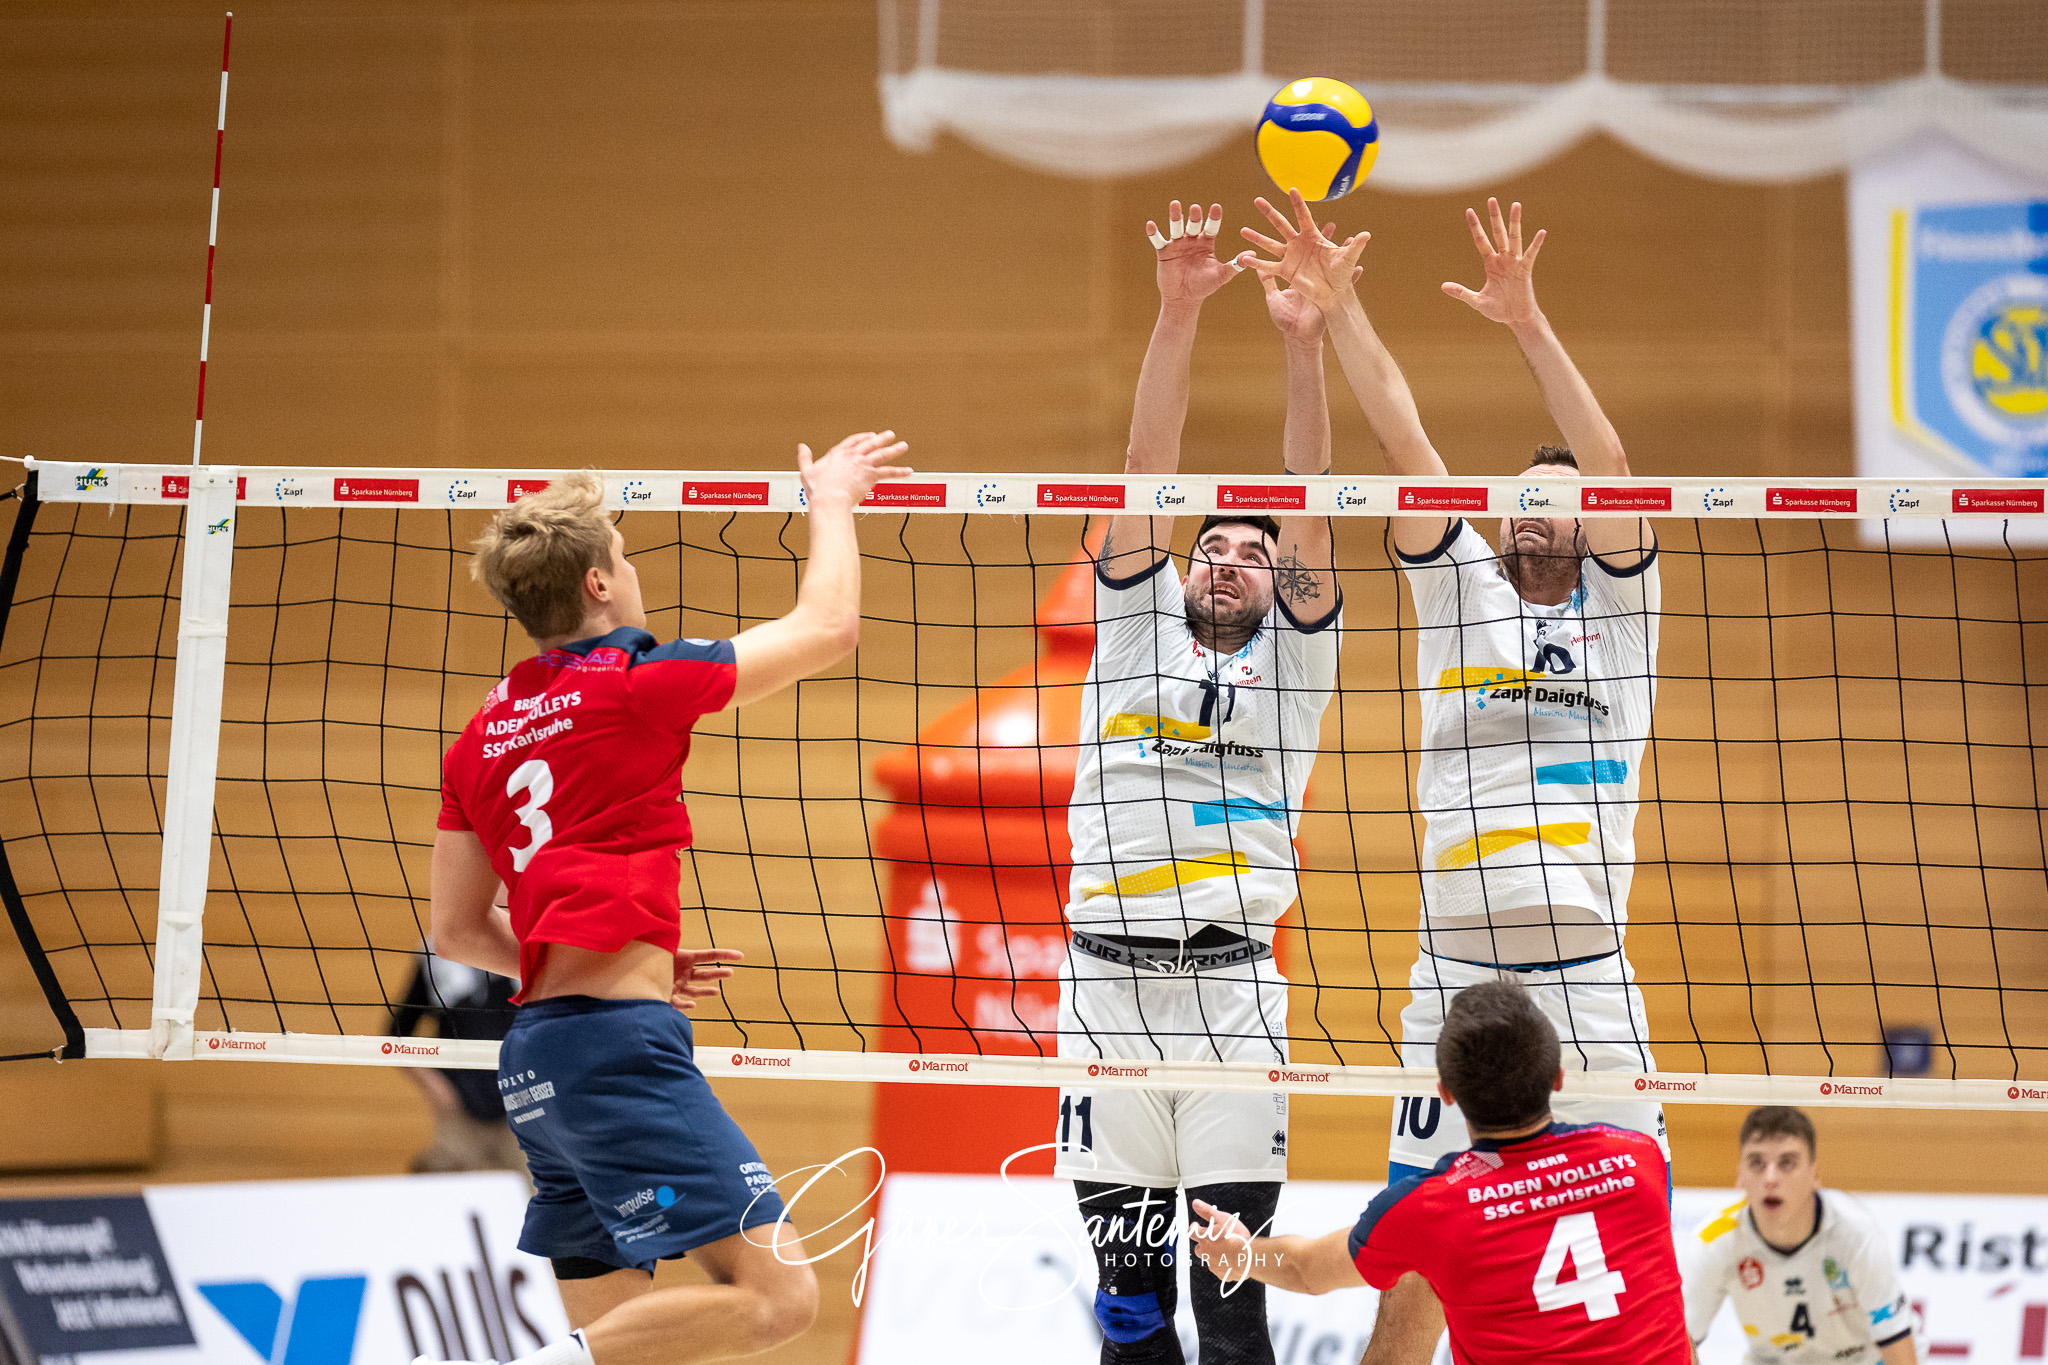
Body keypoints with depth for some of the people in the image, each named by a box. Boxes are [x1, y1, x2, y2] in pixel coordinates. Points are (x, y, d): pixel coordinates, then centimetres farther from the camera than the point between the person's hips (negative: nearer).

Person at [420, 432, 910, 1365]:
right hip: (620, 1044, -9)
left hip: (539, 1051, 9)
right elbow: (827, 630, 6)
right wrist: (831, 502, 22)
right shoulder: (635, 685, -4)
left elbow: (457, 931, 20)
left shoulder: (480, 739, 16)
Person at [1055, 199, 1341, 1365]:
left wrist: (1304, 347, -8)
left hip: (1233, 980, -1)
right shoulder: (1138, 630, 15)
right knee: (1127, 1268, 1)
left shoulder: (1292, 657, 13)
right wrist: (1178, 315, -5)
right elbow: (1148, 474, 5)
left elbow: (1307, 511, 2)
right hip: (1109, 976, 1)